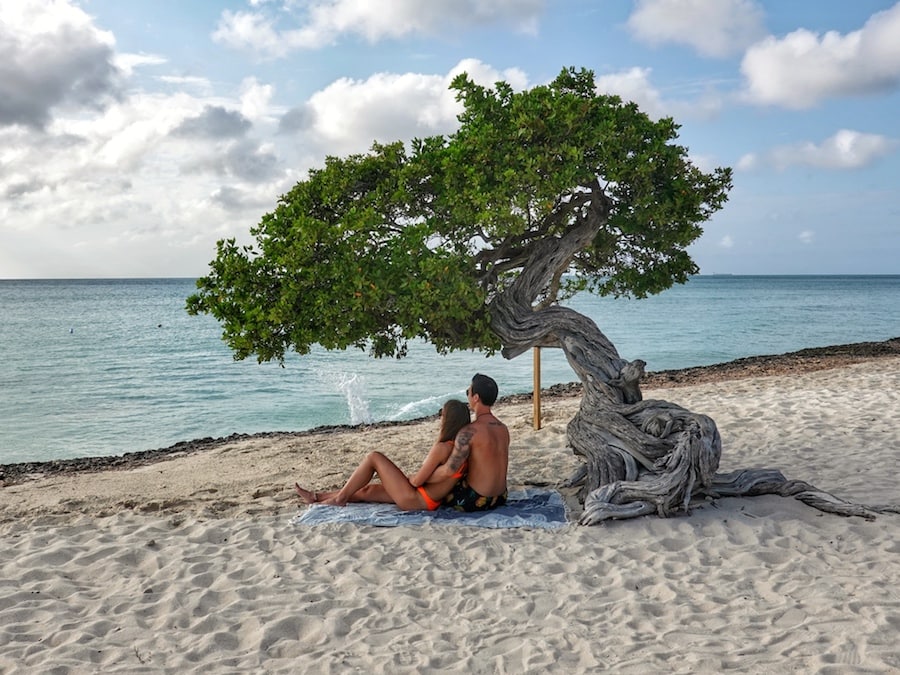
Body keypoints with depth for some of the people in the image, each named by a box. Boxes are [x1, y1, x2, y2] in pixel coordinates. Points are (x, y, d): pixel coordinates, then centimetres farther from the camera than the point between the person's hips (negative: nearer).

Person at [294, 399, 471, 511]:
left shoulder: (442, 448, -23)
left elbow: (417, 481, -17)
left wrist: (406, 479, 2)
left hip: (415, 500, -9)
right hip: (429, 500, 9)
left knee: (373, 457, -3)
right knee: (367, 490, 19)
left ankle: (339, 498, 8)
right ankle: (318, 497, 29)